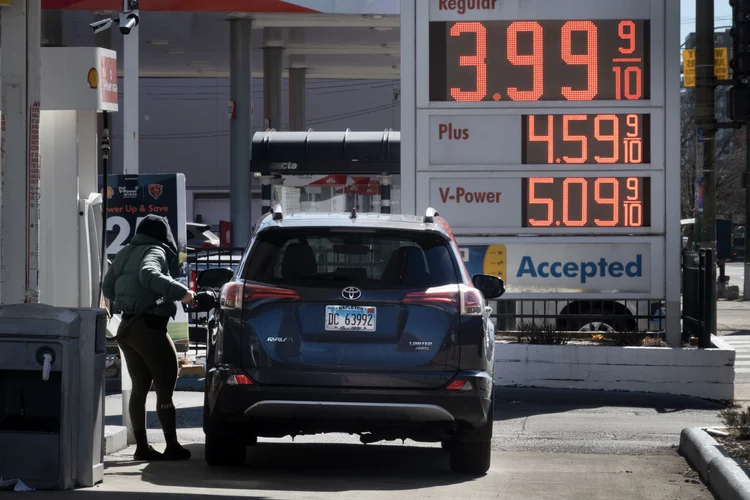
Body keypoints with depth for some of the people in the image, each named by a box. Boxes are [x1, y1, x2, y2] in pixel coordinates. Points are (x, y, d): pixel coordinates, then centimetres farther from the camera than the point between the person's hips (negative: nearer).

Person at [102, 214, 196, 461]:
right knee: (165, 385, -5)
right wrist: (181, 292, -30)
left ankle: (142, 446, 9)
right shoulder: (155, 252, -8)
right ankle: (172, 446, -7)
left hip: (127, 326, 8)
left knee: (139, 386, 11)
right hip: (149, 326, -8)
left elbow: (107, 288, 22)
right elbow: (148, 274, -28)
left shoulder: (125, 254, 16)